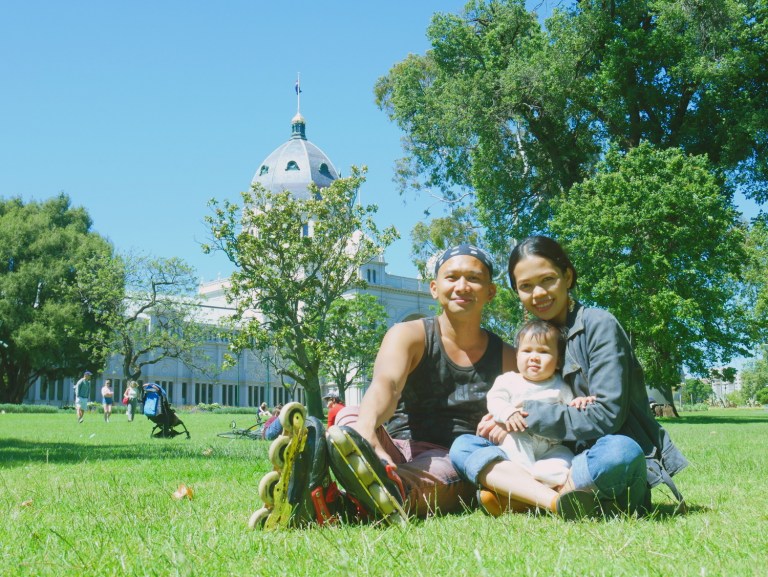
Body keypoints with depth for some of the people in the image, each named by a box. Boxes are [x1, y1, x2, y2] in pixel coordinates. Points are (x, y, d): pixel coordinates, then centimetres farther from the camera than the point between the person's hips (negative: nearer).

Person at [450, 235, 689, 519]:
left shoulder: (599, 325, -8)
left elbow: (606, 416, -16)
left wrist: (528, 414, -13)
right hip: (563, 460, 6)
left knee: (616, 452, -41)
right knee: (462, 446, -9)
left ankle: (513, 498, -20)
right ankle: (558, 501, -30)